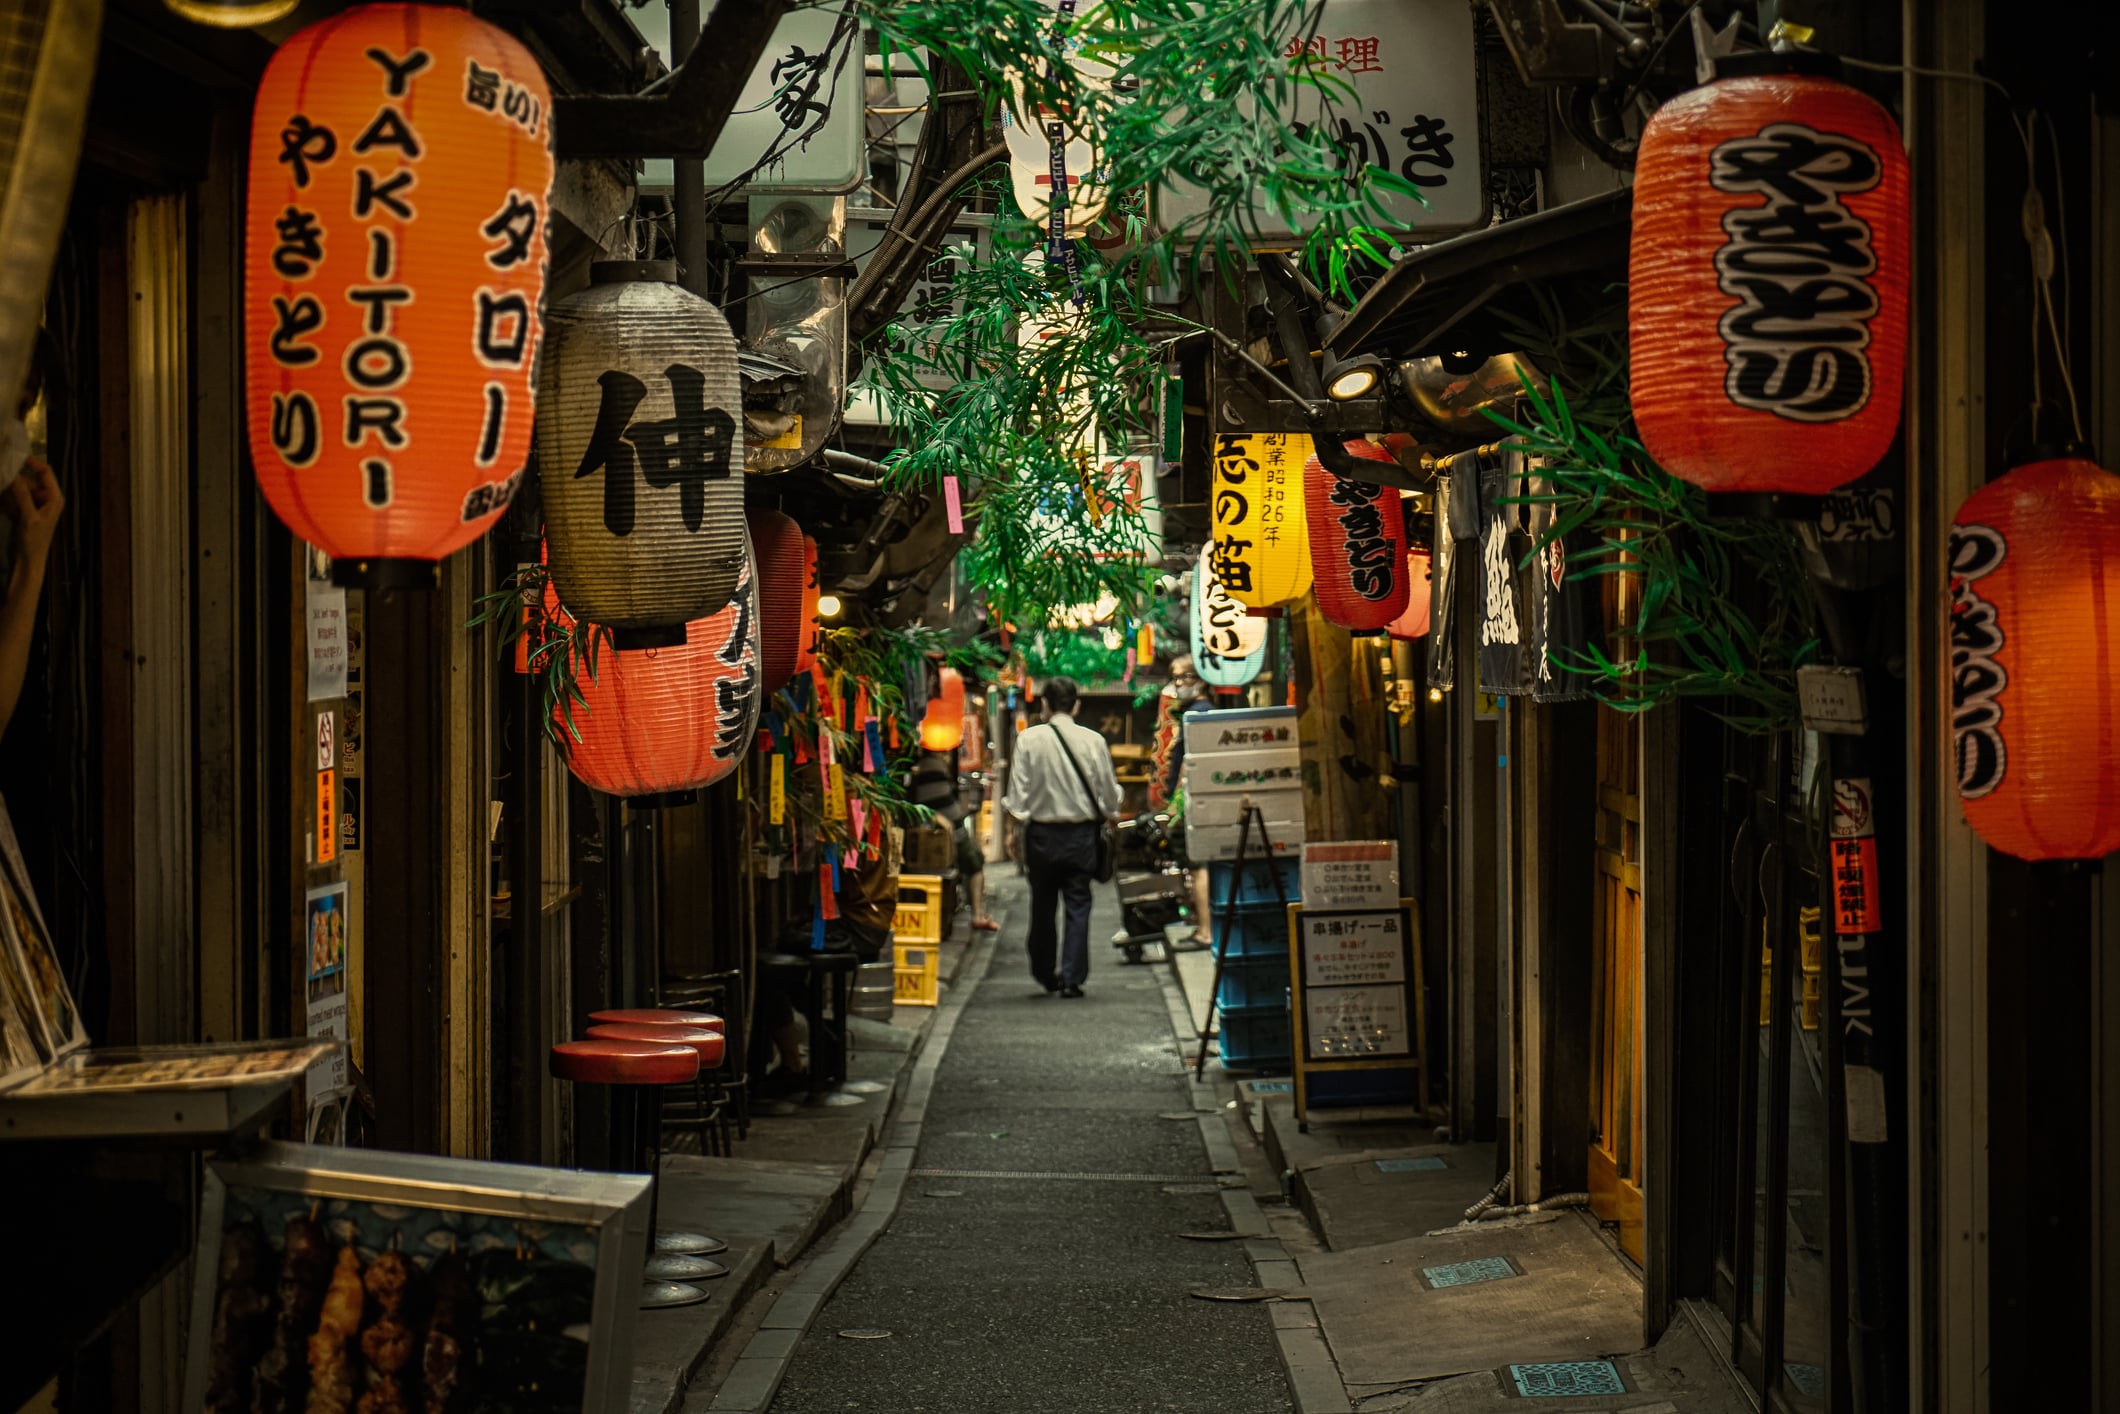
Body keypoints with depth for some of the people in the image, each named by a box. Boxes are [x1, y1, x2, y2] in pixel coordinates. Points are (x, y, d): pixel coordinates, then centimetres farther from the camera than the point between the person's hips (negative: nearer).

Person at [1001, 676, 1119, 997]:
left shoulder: (1029, 739, -9)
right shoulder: (1093, 741, -7)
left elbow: (1018, 792, -9)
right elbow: (1109, 793, 1)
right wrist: (1109, 815, 20)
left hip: (1041, 833, 0)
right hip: (1081, 833, 0)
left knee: (1043, 906, 14)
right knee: (1077, 905, 5)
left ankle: (1045, 974, 26)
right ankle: (1072, 977, -1)